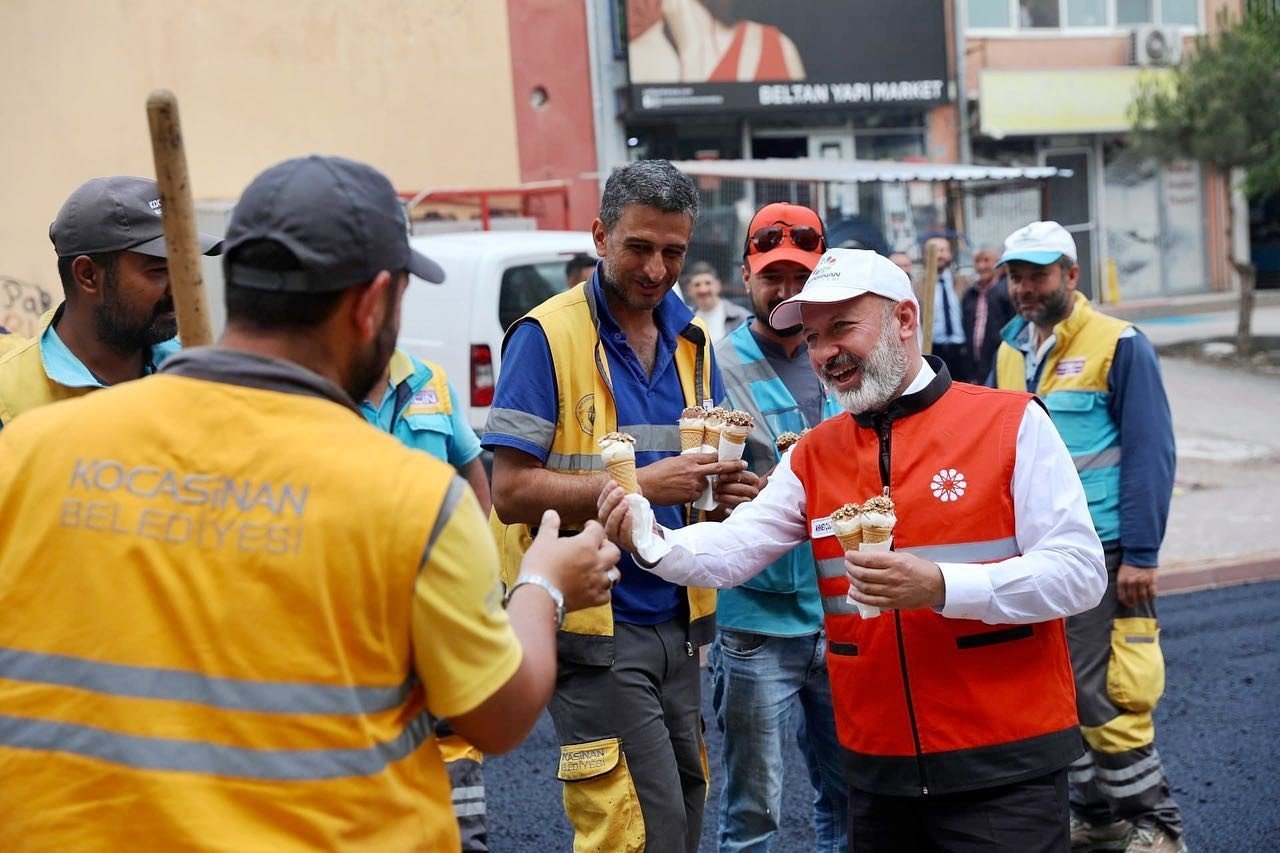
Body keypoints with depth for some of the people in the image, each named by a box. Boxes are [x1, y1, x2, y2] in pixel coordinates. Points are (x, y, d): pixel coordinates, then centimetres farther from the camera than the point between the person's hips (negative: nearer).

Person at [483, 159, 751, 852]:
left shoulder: (692, 342, 10)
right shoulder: (547, 336, -10)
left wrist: (722, 484, -4)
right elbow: (513, 491, -14)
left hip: (676, 620, 7)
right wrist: (640, 485, -21)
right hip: (595, 625, -7)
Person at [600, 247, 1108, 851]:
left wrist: (941, 586, -24)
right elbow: (732, 550, -4)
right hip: (878, 766, 4)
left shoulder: (1011, 423, -6)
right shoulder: (813, 456, 7)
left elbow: (1080, 572, -11)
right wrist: (650, 541, -24)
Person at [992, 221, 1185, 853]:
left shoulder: (1119, 346, -9)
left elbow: (1150, 453, -12)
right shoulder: (1010, 351, 9)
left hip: (1100, 553, -6)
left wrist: (1140, 555, -16)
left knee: (1099, 694, -5)